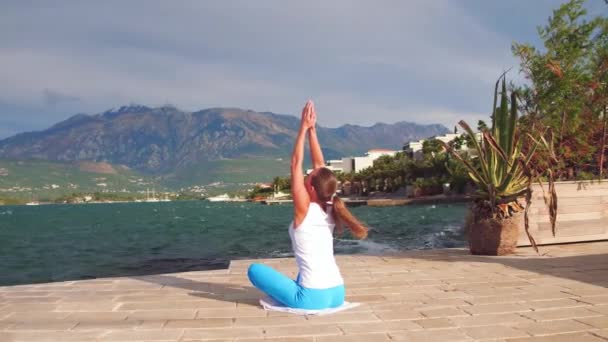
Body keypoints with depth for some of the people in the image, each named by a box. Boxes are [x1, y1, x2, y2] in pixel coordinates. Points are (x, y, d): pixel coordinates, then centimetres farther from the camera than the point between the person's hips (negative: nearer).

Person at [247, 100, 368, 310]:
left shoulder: (304, 210, -12)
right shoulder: (328, 209, 4)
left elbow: (296, 164, -9)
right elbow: (319, 165, 9)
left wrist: (304, 129, -4)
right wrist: (312, 129, 10)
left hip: (314, 298, -6)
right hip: (337, 294, 7)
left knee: (254, 269, 5)